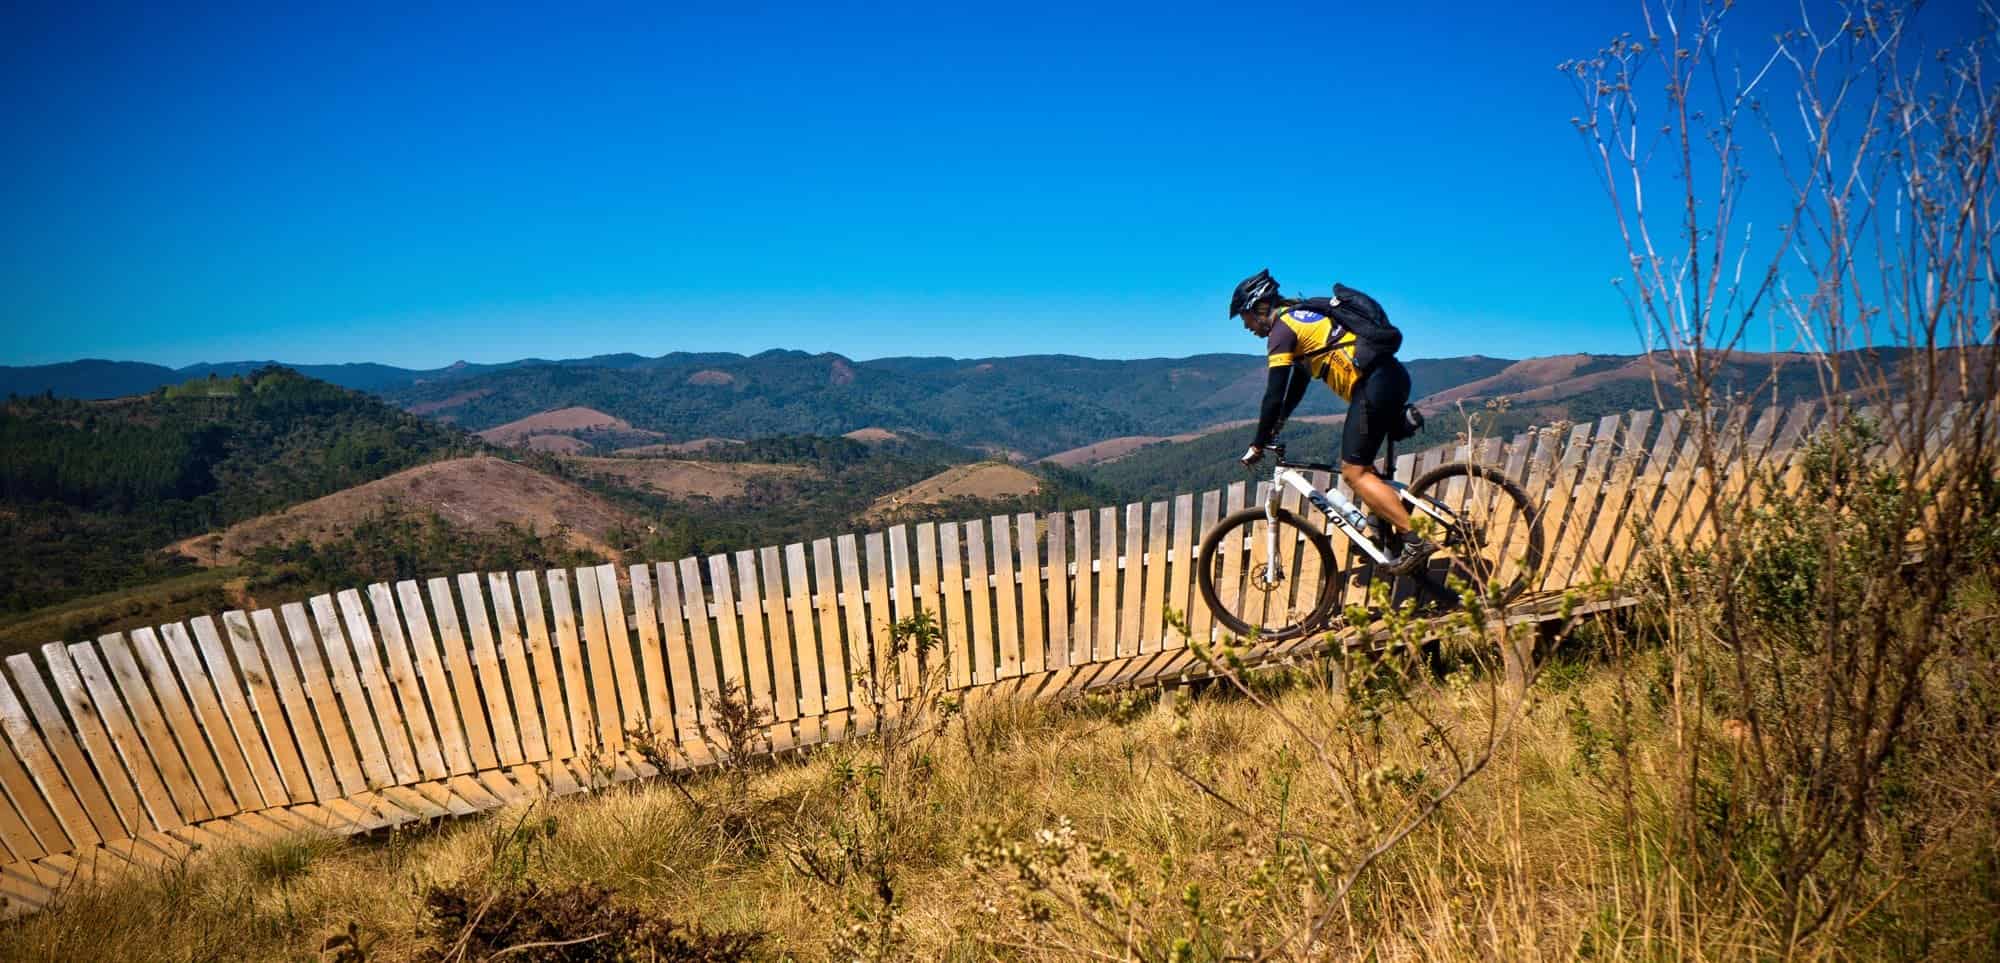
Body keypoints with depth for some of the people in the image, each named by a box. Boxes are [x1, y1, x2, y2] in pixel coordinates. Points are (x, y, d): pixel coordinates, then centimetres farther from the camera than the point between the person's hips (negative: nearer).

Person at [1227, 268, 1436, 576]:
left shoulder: (1281, 328, -4)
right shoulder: (1301, 317, 25)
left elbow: (1274, 395, -10)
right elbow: (1297, 384, 30)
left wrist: (1258, 446, -3)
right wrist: (1275, 429, 31)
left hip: (1374, 386, -10)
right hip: (1392, 376, 10)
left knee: (1354, 473, -6)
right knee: (1359, 464, 19)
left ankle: (1416, 542, -8)